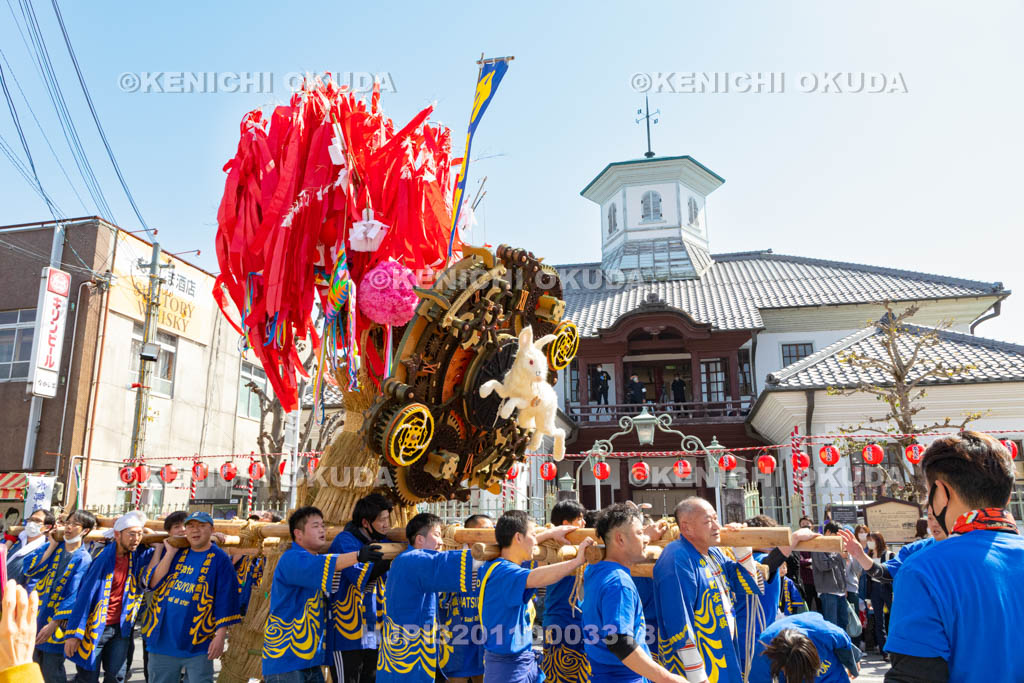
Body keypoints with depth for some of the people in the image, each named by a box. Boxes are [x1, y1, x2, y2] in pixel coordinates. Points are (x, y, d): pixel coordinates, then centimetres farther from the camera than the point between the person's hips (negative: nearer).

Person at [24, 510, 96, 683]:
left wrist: (53, 624, -22)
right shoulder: (52, 547, 6)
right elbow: (30, 569, -8)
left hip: (58, 621, -5)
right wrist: (52, 547, -9)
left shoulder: (83, 559, -11)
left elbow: (74, 596, -17)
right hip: (37, 615, 5)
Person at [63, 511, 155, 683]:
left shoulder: (137, 555, -1)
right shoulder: (104, 558, -16)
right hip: (95, 629, -4)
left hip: (121, 627, 4)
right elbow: (85, 596, -16)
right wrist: (74, 633, -17)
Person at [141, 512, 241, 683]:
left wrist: (220, 636, -13)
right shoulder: (176, 552, 10)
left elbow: (225, 600, -7)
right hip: (163, 639, 4)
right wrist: (170, 553, -7)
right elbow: (153, 583, 0)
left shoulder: (220, 559, -4)